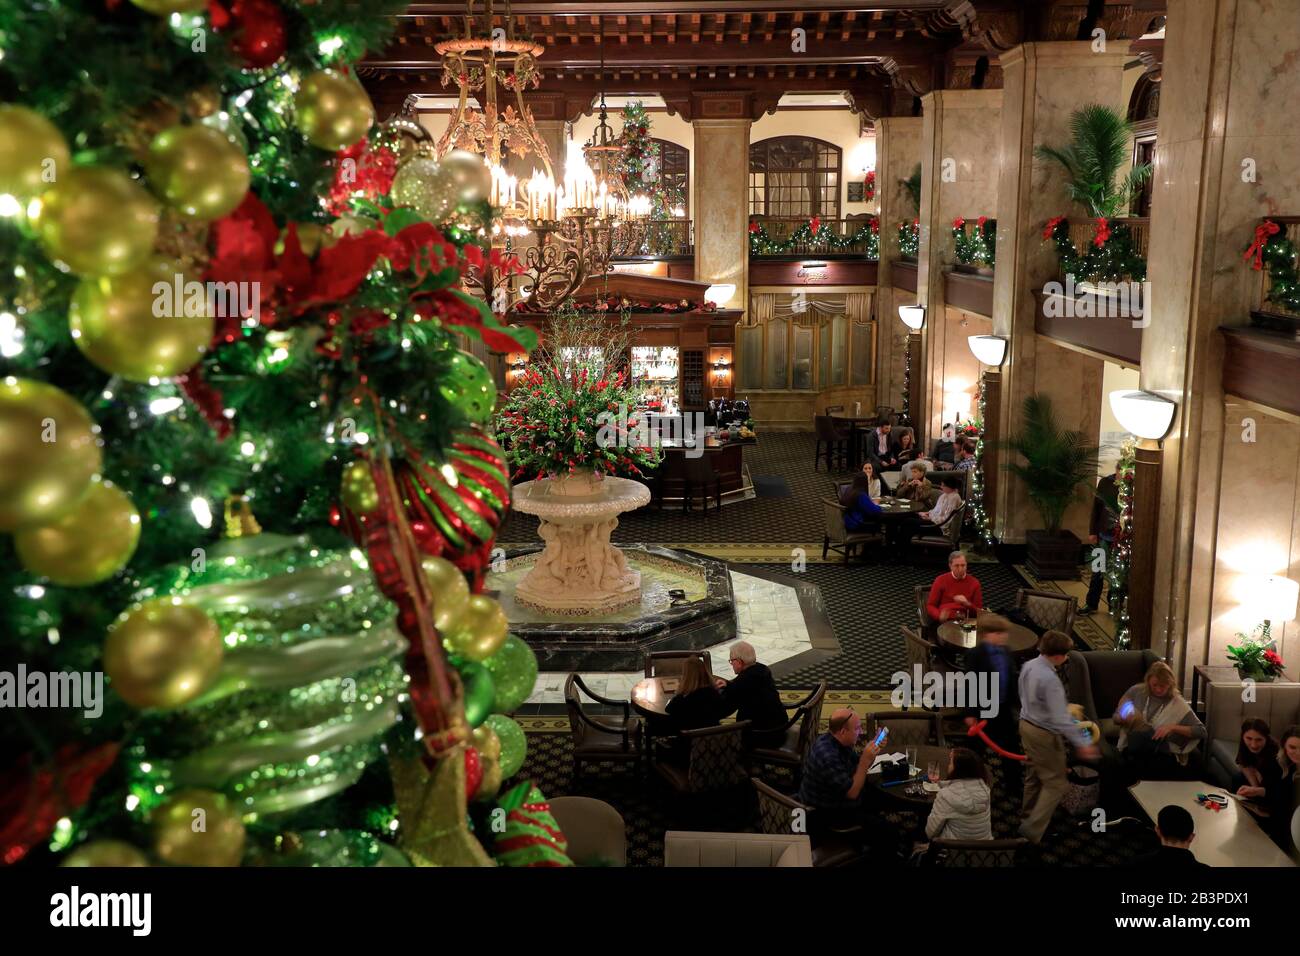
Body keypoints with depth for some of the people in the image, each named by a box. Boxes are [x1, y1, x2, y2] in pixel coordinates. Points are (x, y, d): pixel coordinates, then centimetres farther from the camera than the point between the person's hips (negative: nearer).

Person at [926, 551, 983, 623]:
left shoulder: (974, 582, 9)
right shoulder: (941, 580, 5)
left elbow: (979, 611, 10)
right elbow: (930, 606, 6)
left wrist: (968, 604, -11)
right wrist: (940, 616, -14)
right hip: (945, 622, -2)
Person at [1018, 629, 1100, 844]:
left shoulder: (1028, 667, -3)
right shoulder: (1050, 680, -30)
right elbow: (1060, 719, -31)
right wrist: (1082, 743, -29)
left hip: (1026, 724, 9)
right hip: (1045, 735, -9)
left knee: (1034, 774, 25)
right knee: (1055, 782, 3)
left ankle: (1029, 815, 42)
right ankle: (1033, 828, -1)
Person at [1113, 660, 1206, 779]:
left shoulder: (1178, 704, 7)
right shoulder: (1136, 691, 10)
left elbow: (1201, 731, 2)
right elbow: (1116, 717, 19)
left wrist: (1173, 727, -11)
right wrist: (1124, 719, -5)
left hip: (1163, 754, -2)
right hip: (1135, 749, 2)